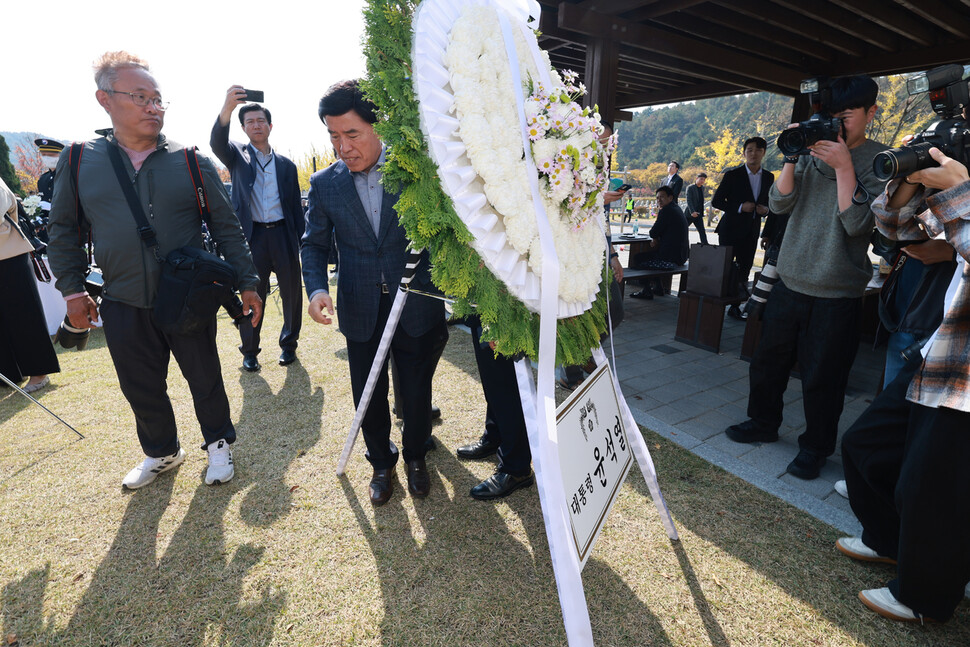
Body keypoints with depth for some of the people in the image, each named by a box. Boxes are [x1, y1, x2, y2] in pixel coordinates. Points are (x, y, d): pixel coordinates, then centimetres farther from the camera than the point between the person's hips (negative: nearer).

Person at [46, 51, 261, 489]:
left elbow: (226, 227, -1)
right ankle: (162, 452, 38)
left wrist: (247, 282, -5)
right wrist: (72, 289, 6)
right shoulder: (78, 162, 3)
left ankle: (218, 443, 33)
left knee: (204, 379, 10)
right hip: (123, 307, 2)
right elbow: (64, 231, 11)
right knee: (141, 388, 14)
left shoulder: (190, 162, -2)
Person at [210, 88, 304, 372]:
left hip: (283, 234, 2)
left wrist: (300, 244, 6)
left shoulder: (286, 165, 13)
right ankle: (249, 352, 17)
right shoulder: (238, 155, 9)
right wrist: (227, 108, -33)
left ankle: (289, 345, 22)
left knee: (292, 293, 4)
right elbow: (217, 143, -15)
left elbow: (296, 207, 12)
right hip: (252, 235, -2)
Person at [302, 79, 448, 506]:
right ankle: (382, 463, 37)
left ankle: (415, 457, 38)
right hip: (361, 311, 2)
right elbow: (315, 244, 8)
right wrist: (317, 288, -11)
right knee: (368, 396, 12)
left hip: (416, 306, -1)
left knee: (417, 391, 11)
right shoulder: (324, 184, 2)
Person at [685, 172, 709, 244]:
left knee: (702, 231, -1)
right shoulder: (690, 188, -9)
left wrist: (702, 213, 15)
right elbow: (689, 200, -19)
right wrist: (692, 212, -30)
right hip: (690, 214, -6)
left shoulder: (702, 188, 12)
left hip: (698, 214, 6)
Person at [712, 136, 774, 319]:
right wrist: (740, 207, -17)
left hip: (752, 231, 5)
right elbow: (716, 201, -6)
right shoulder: (732, 175, -5)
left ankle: (735, 306, 15)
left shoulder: (768, 177, 10)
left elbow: (768, 201, 21)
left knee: (744, 271, 7)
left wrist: (765, 209, -3)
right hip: (731, 229, -5)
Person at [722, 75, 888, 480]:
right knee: (768, 360, 14)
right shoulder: (812, 152, 7)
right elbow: (779, 203, -2)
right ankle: (764, 423, 35)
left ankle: (816, 447, 25)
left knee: (821, 377, 5)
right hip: (790, 280, 4)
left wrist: (843, 165, -19)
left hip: (837, 292, -4)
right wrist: (792, 160, -13)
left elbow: (857, 223, -16)